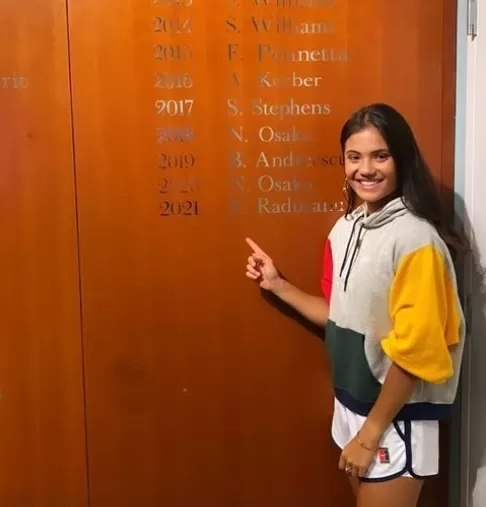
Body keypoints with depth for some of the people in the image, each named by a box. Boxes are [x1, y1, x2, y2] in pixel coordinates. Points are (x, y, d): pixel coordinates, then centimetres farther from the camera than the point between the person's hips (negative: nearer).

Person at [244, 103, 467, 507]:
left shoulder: (415, 238, -21)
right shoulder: (346, 228, 2)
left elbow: (415, 349, -21)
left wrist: (370, 432, -16)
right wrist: (277, 285, 6)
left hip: (396, 418, -7)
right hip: (353, 404, 7)